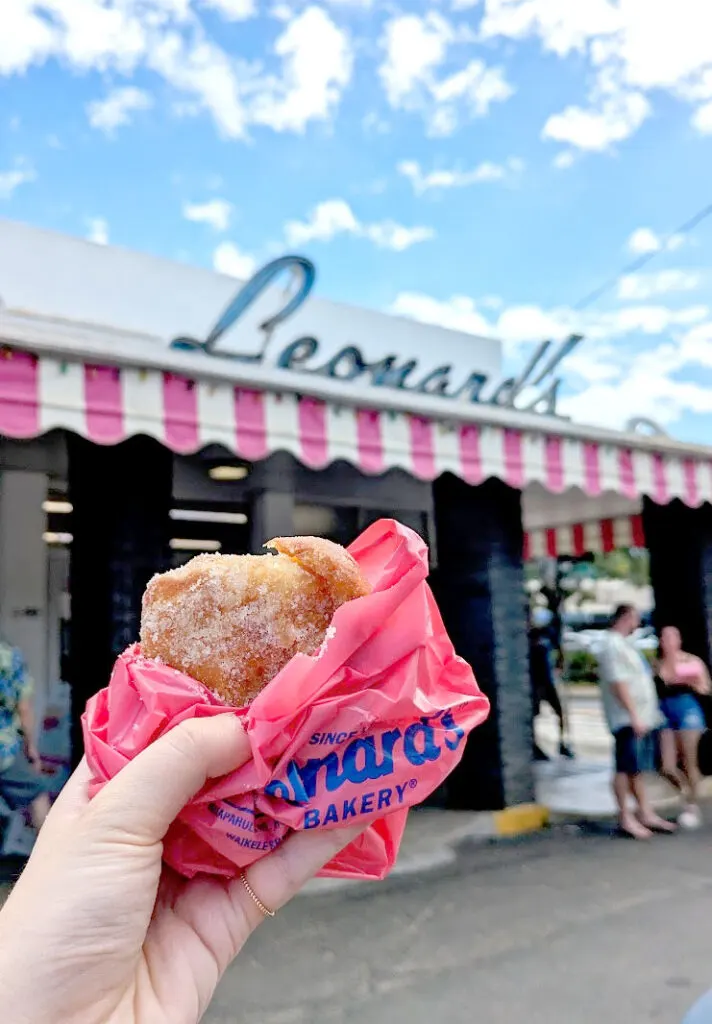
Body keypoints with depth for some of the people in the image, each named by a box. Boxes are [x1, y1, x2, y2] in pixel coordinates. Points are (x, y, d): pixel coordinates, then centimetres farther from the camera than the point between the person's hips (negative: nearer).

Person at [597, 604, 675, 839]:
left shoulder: (623, 644, 18)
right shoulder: (613, 646, -14)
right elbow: (618, 683, -21)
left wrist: (650, 713, 23)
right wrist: (634, 716, -22)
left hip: (641, 718, 10)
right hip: (628, 720, -10)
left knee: (637, 769, 14)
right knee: (626, 769, -3)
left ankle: (646, 813, 20)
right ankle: (625, 818, 3)